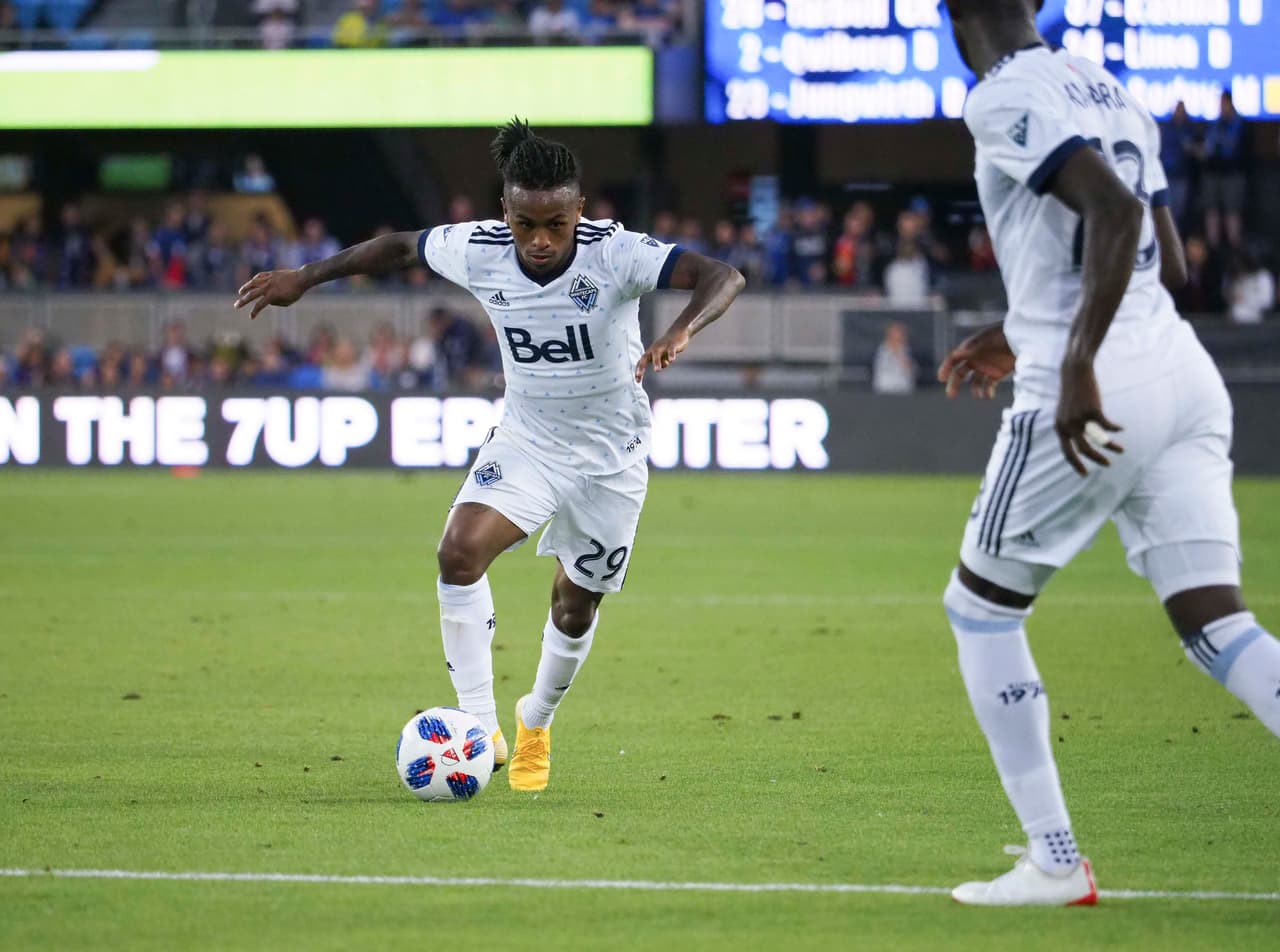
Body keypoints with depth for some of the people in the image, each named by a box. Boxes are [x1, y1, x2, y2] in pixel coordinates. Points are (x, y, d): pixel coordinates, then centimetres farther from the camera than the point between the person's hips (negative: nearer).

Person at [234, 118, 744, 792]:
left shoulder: (615, 254, -26)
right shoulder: (479, 252, -16)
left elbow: (722, 277, -37)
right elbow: (400, 246, 4)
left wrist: (680, 331, -56)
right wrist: (305, 278, 6)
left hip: (611, 455, -2)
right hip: (525, 439, 2)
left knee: (575, 610, 9)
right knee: (460, 551, -24)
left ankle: (537, 723, 40)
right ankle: (480, 728, -17)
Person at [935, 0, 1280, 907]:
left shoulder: (1006, 99, -7)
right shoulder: (1111, 91, 19)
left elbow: (1116, 212, -23)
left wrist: (1077, 365, -24)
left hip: (1098, 392, -7)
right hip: (1185, 373, 7)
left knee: (981, 605, 12)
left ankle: (1055, 862, 11)